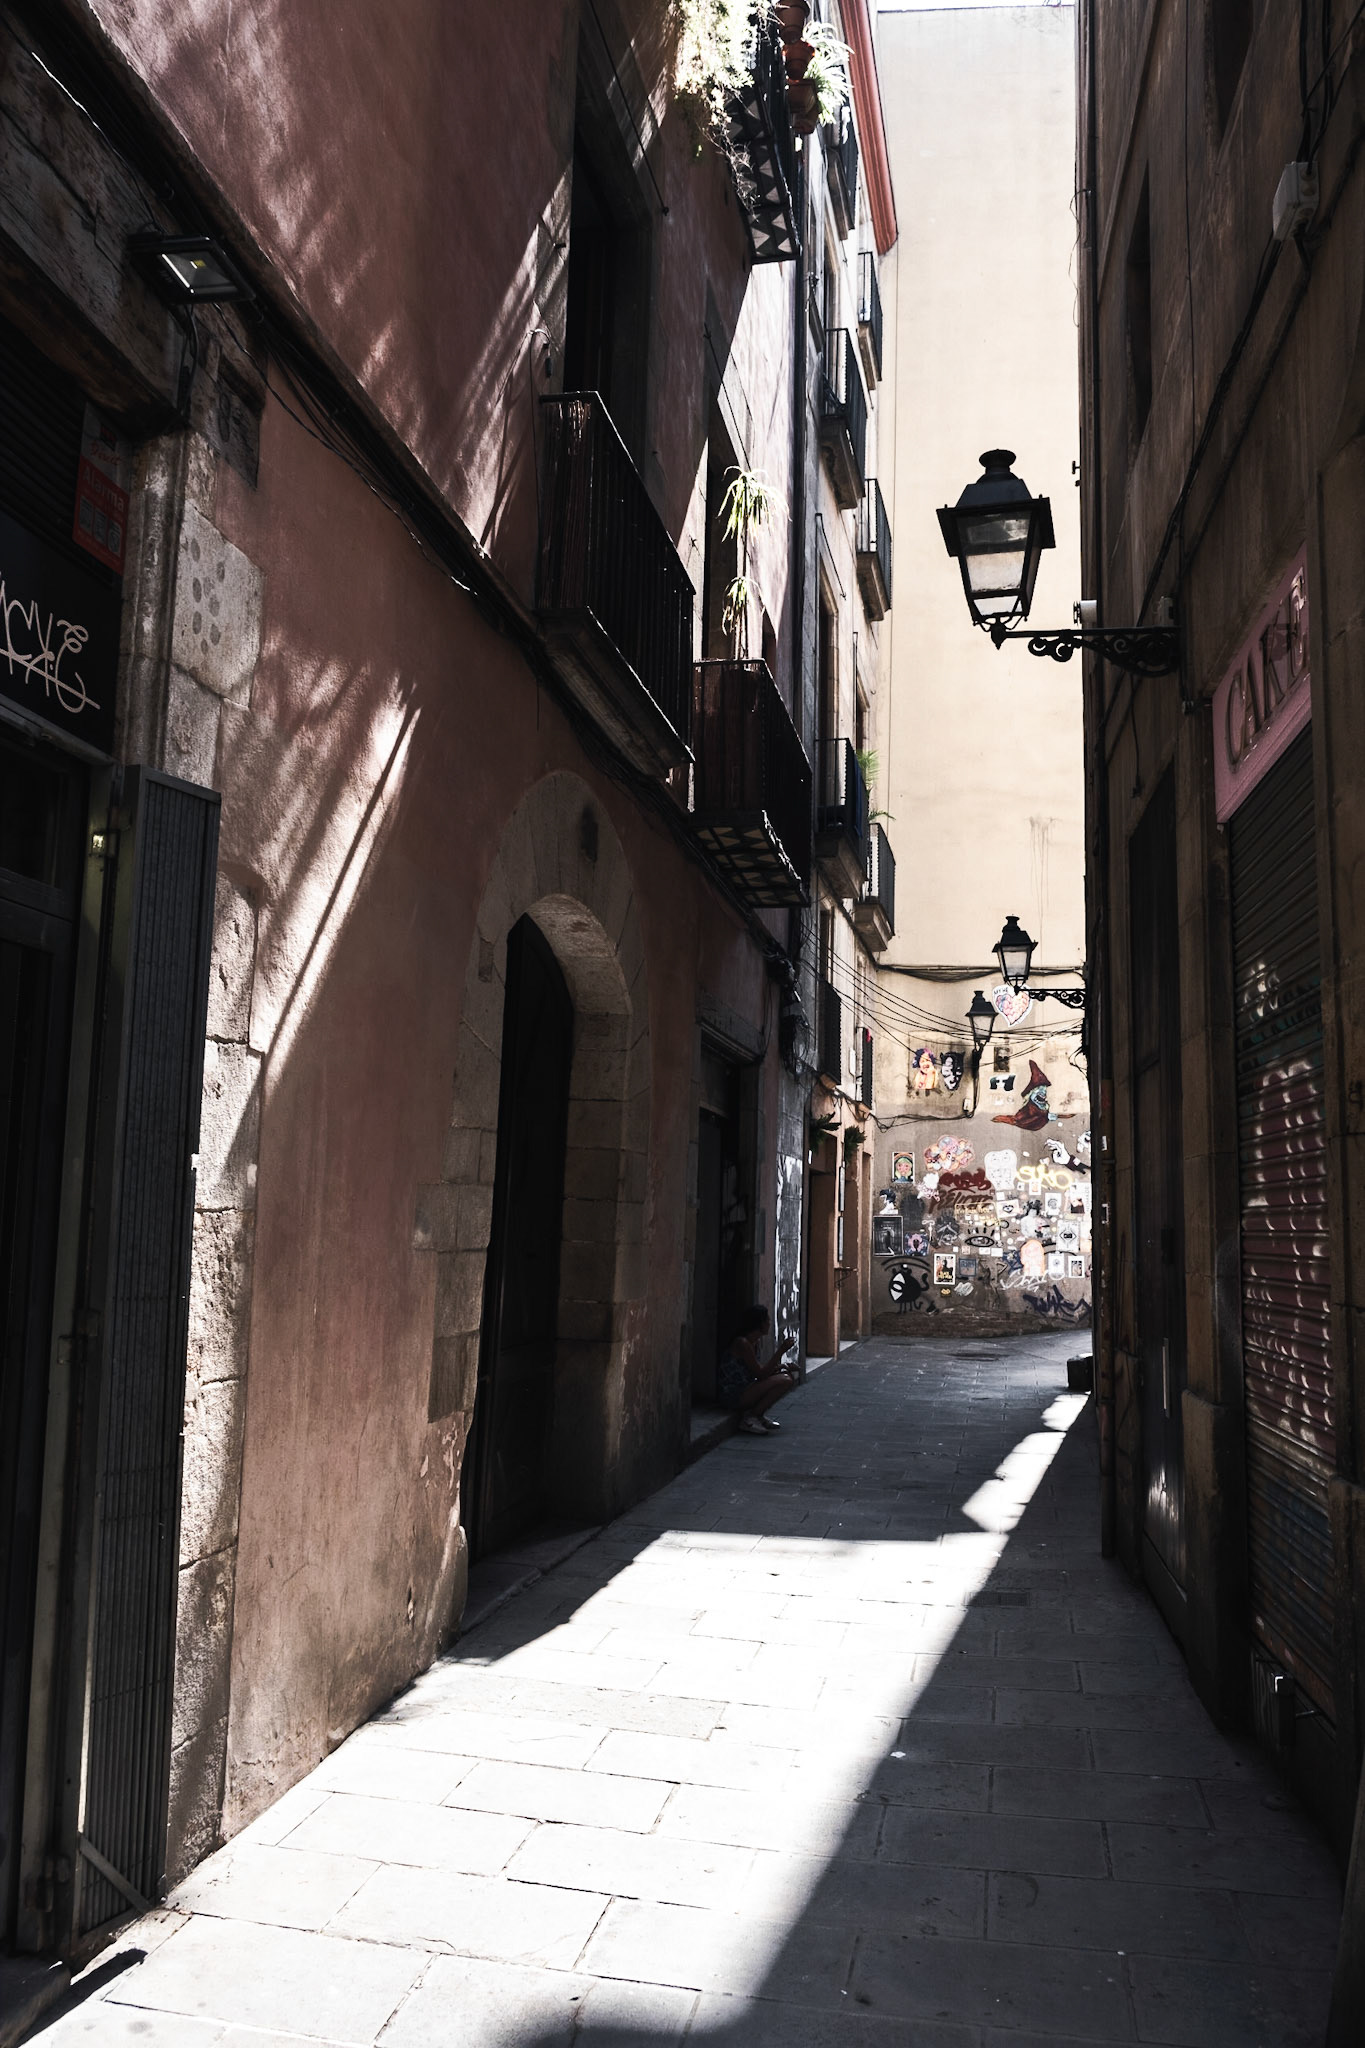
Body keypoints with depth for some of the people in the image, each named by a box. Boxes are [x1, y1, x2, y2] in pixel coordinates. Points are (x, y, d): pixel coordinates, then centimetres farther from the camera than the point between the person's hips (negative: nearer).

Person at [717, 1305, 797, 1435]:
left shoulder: (755, 1342, 10)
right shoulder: (742, 1343, -20)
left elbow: (762, 1370, 13)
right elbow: (760, 1374, -20)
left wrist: (783, 1367, -2)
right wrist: (781, 1350, -20)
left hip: (743, 1390, 10)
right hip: (732, 1396, -10)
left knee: (789, 1376, 11)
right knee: (784, 1380, -21)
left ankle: (759, 1415, 7)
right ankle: (750, 1418, -13)